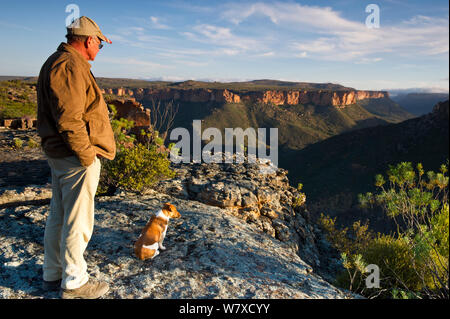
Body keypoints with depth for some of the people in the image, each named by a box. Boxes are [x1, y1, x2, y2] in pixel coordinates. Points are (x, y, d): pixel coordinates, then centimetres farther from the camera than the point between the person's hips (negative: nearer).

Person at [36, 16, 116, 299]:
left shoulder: (57, 63, 17)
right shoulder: (71, 66, -17)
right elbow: (69, 119, -25)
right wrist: (86, 156, -19)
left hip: (60, 154, 11)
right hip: (75, 158, -11)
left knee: (59, 215, 18)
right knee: (77, 221, 1)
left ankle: (53, 274, 33)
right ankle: (74, 282, 16)